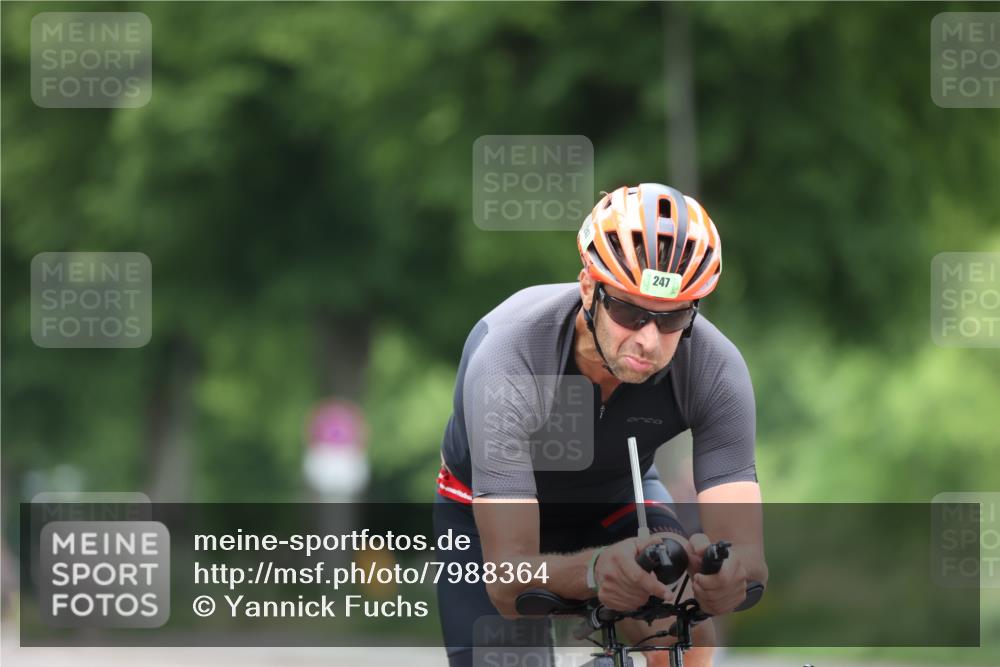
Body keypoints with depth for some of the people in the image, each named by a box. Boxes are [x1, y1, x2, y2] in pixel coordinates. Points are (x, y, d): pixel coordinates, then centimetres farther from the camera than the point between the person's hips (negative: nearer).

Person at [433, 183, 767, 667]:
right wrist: (596, 570, -69)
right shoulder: (508, 360, -40)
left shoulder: (715, 368, -32)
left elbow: (746, 549, -36)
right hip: (491, 514, -1)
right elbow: (509, 578, -46)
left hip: (616, 498, 2)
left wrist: (729, 571, -62)